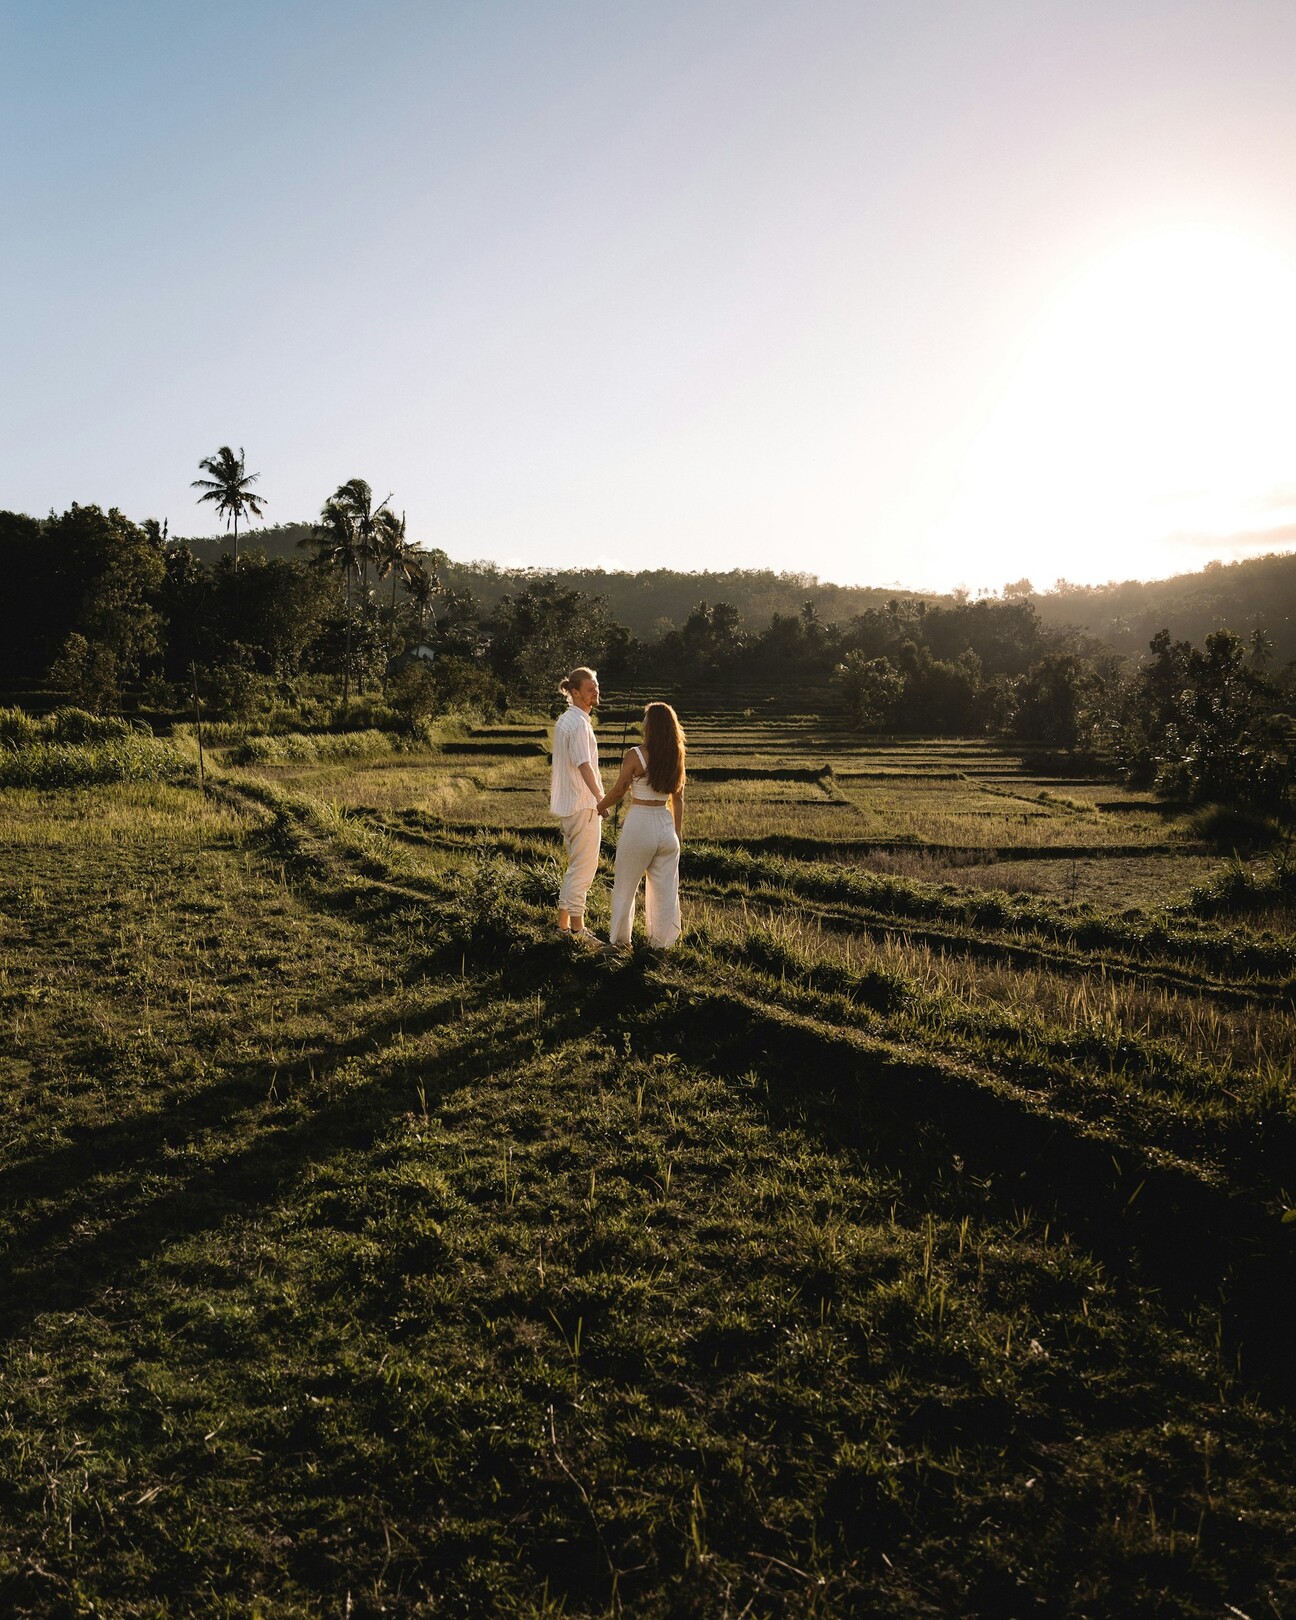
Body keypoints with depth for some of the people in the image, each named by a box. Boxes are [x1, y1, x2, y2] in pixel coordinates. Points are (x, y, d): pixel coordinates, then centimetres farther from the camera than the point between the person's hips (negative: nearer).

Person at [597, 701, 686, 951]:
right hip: (666, 825, 4)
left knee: (625, 886, 11)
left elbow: (619, 791, -5)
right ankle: (661, 942, 18)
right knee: (665, 888, 11)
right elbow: (678, 799, 8)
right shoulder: (675, 757, 2)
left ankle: (620, 940, 20)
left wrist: (600, 806, 13)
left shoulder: (636, 755, -13)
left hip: (639, 824, -4)